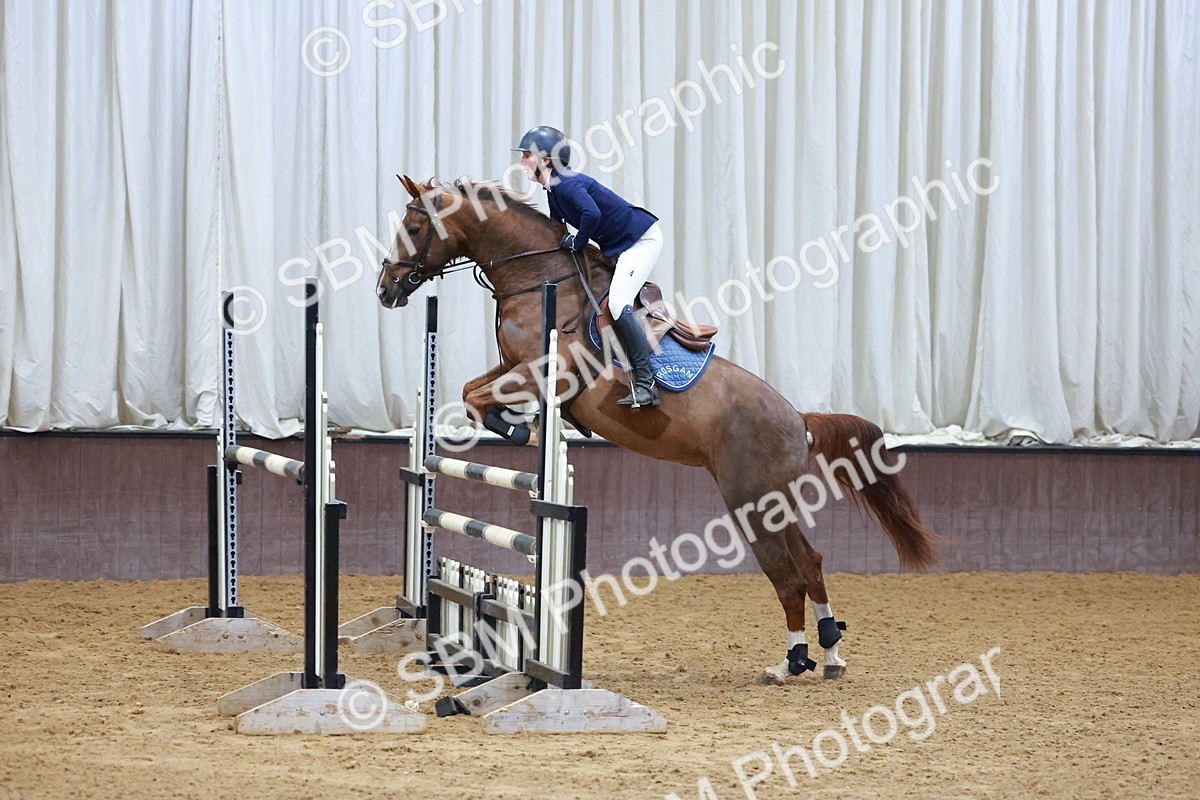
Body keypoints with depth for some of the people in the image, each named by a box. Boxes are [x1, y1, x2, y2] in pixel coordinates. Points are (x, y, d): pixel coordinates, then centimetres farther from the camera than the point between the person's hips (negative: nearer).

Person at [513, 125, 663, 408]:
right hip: (619, 247, 11)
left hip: (642, 239, -11)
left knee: (618, 303, -21)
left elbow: (591, 213, -39)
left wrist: (578, 242, -22)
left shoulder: (567, 183, -22)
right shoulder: (554, 189, 8)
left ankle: (646, 383, -22)